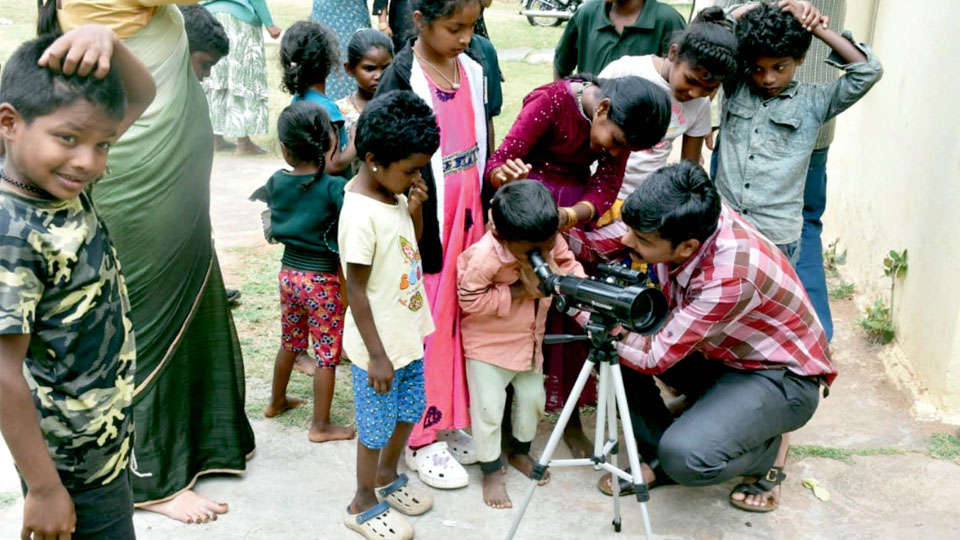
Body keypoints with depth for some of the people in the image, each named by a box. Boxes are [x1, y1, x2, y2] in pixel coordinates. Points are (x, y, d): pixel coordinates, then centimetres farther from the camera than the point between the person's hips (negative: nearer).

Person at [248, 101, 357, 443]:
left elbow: (264, 197, 21)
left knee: (290, 341, 25)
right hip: (322, 278, -6)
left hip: (289, 272, 6)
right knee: (327, 353, 6)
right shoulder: (334, 187, -19)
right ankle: (321, 426, 14)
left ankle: (277, 401, 43)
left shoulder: (277, 182, -2)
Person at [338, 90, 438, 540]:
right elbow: (356, 291, -22)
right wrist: (377, 355, -19)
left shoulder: (394, 193, -1)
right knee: (377, 427, 10)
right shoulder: (361, 214, -26)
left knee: (409, 410, 23)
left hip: (409, 334, 8)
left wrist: (416, 211, -5)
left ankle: (387, 477, 47)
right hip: (381, 344, -8)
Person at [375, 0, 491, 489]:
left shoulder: (472, 69, 6)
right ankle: (420, 437, 18)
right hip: (426, 225, -6)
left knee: (460, 320, 14)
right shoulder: (401, 80, -14)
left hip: (468, 219, 6)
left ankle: (449, 420, 30)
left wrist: (486, 209, 14)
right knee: (426, 329, 3)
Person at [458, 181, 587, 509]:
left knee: (532, 398, 17)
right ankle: (490, 470, 21)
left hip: (530, 340, 6)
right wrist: (517, 292, -30)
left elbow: (567, 265, -1)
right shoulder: (485, 257, -34)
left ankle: (520, 452, 43)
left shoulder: (551, 241, -17)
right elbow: (470, 300, -26)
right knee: (489, 407, 0)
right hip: (487, 343, -6)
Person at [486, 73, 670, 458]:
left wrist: (569, 216, -30)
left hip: (576, 207, 5)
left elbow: (605, 191, -10)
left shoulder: (621, 123, -8)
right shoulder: (551, 101, -23)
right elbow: (498, 163, -24)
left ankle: (571, 418, 18)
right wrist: (504, 174, -47)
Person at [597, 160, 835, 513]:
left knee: (685, 458, -30)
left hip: (781, 377, -7)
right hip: (716, 350, 7)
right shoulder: (688, 221, -20)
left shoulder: (728, 277, -38)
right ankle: (657, 457, 4)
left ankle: (768, 448, 3)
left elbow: (655, 357, -28)